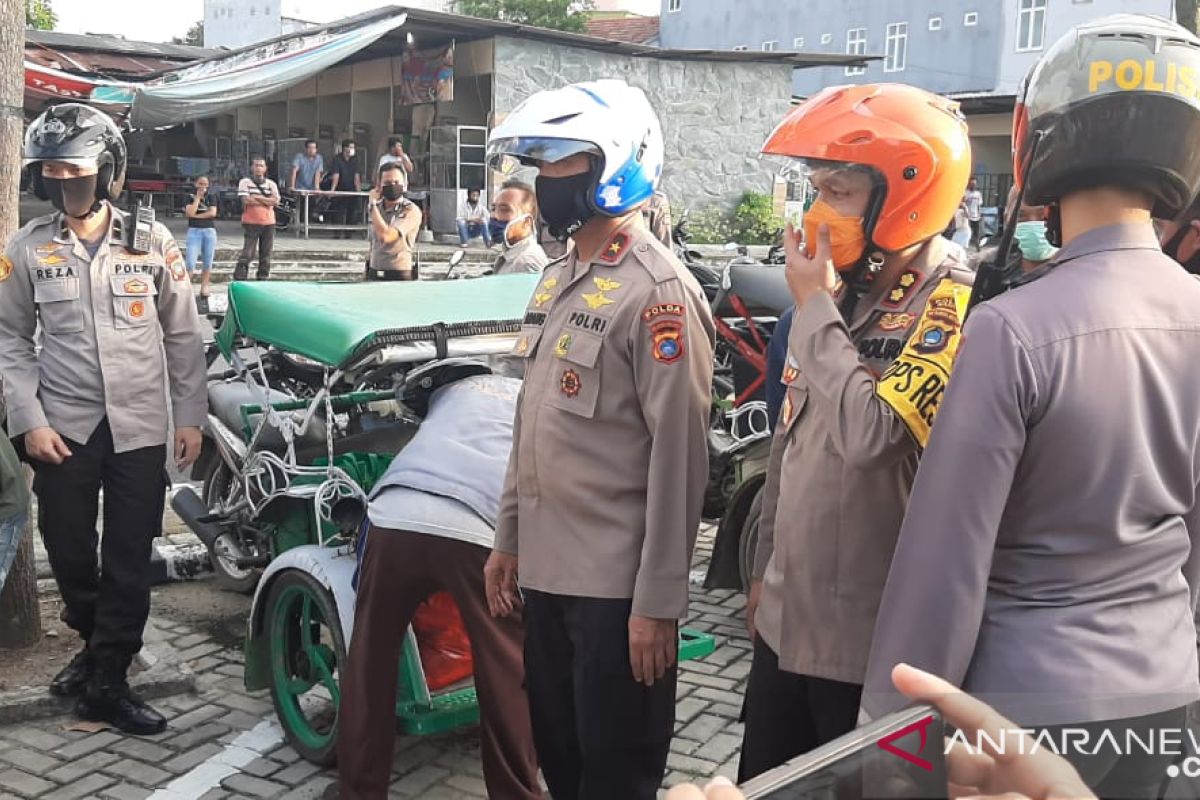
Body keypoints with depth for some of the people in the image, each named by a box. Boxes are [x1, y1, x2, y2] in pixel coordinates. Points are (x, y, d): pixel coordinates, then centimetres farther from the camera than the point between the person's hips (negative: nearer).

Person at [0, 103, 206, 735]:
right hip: (61, 428, 1)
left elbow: (183, 334, 5)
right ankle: (98, 643, 36)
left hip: (139, 426, 0)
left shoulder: (153, 242, 0)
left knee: (129, 562, 1)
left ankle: (106, 681, 12)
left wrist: (190, 415, 2)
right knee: (69, 553, 9)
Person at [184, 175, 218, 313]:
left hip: (210, 231, 3)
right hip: (194, 231, -2)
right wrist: (198, 197, -5)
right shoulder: (190, 198, 6)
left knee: (207, 263, 4)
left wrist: (196, 215, -7)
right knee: (190, 263, -11)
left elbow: (213, 212, -4)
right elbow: (190, 213, -11)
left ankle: (204, 290, 11)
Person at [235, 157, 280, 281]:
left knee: (266, 254, 7)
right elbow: (246, 200, -13)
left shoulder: (271, 184, 10)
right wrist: (267, 201, -7)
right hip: (251, 223, -4)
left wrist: (257, 197, -12)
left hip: (268, 223, 4)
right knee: (247, 253, -8)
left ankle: (263, 279, 15)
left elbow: (276, 201, -5)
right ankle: (239, 279, -6)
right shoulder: (245, 182, 1)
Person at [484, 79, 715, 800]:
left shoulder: (657, 289, -16)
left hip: (617, 585, -8)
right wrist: (508, 538, 17)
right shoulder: (556, 281, 12)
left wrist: (659, 601, -19)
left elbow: (679, 457, -19)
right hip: (547, 571, 8)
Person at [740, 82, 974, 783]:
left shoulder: (952, 303, -17)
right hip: (785, 619, 8)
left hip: (869, 638, -8)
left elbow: (868, 434, -30)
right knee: (763, 783, 19)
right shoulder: (841, 290, 10)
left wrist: (814, 306, -18)